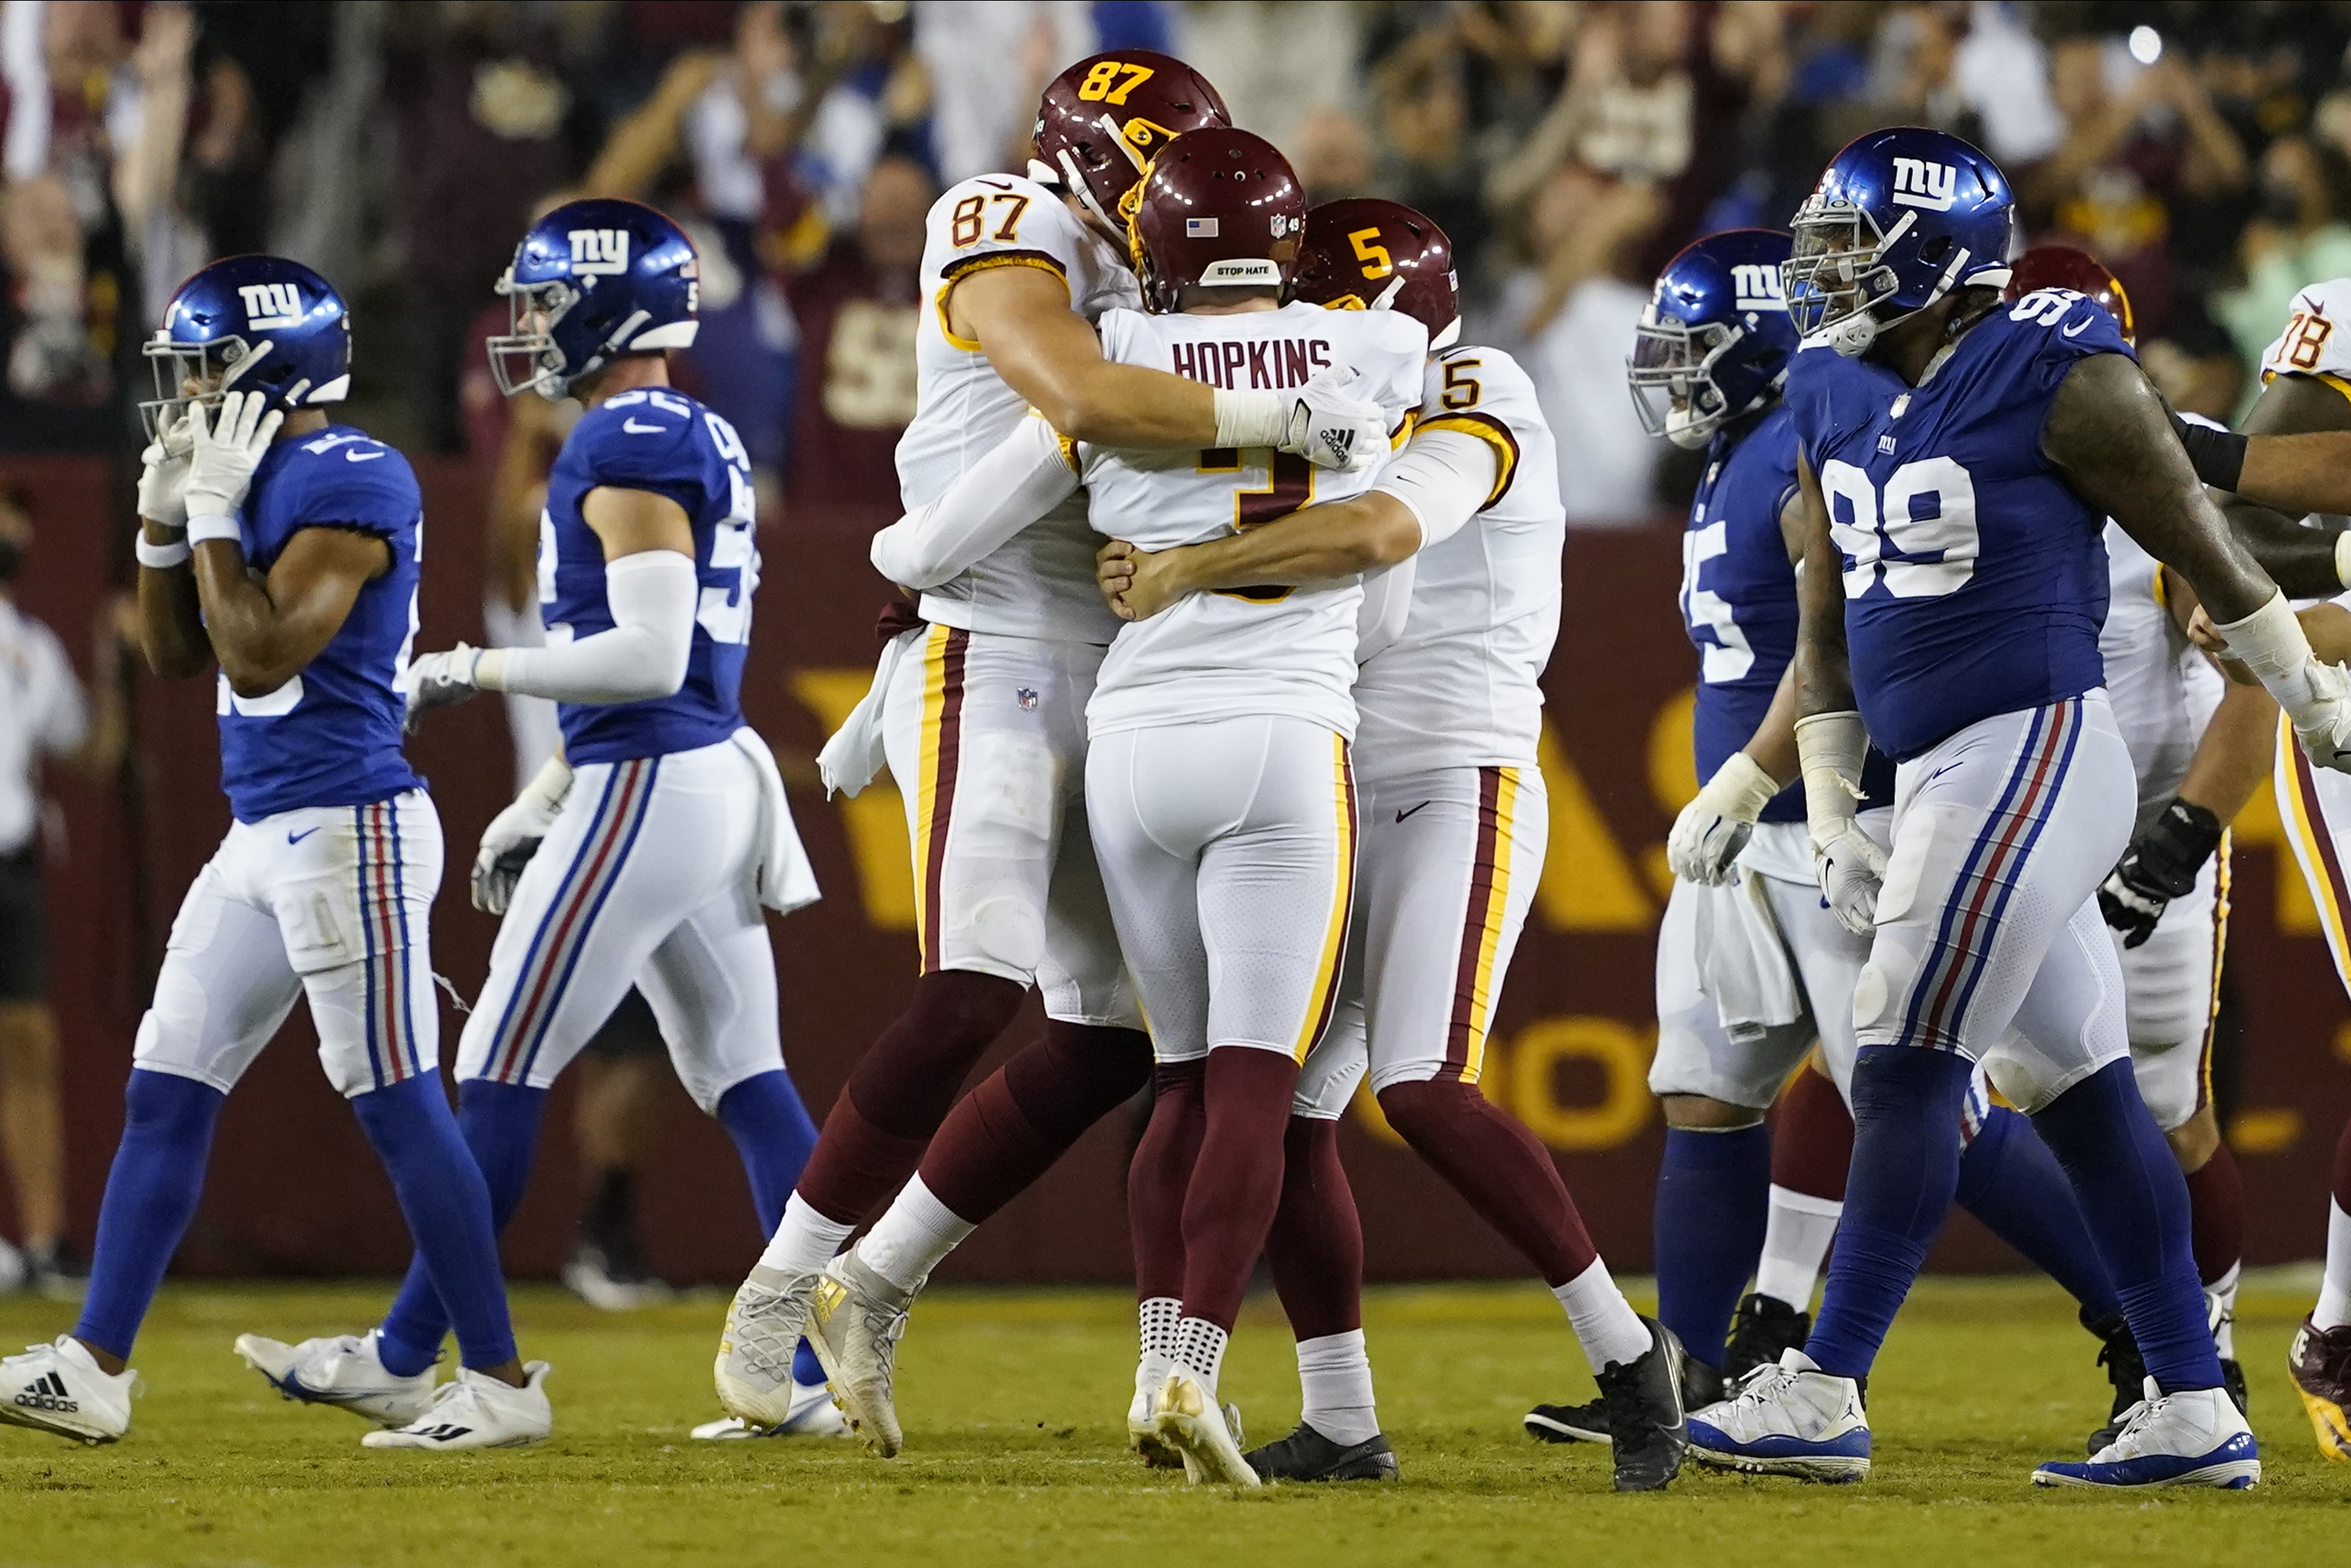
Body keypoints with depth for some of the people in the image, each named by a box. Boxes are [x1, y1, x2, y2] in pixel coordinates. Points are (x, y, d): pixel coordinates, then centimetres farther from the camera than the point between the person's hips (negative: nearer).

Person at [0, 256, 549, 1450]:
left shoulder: (350, 484, -15)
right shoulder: (260, 483, 14)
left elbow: (259, 657, -20)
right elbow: (177, 655, 21)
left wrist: (214, 513, -13)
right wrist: (164, 511, 9)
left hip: (349, 832, -10)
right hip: (263, 836, 10)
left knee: (399, 1107, -7)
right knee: (165, 1096, 9)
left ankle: (502, 1384, -2)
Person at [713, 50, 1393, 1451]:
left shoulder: (1115, 292, 18)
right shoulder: (1009, 252, -10)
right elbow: (1083, 401, -28)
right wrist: (1286, 419, -27)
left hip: (1106, 691, 9)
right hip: (991, 670, -9)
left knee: (1116, 1040, 6)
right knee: (973, 1000, -21)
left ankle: (880, 1287, 15)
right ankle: (781, 1291, -11)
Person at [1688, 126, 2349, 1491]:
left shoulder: (2056, 377, -12)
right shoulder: (1838, 398, 10)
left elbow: (2202, 546, -3)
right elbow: (1830, 618, 18)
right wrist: (1828, 811, 16)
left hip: (2032, 752, -8)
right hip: (1939, 771, 8)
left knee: (1908, 1073, -10)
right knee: (2083, 1095, 9)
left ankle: (1824, 1397, -9)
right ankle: (2196, 1414, 13)